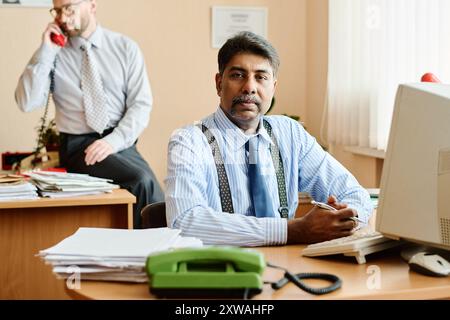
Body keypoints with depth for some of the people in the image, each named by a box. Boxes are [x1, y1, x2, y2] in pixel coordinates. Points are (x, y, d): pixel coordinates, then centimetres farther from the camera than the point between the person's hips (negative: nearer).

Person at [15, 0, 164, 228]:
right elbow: (26, 103, -6)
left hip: (121, 143, 2)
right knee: (142, 180, -27)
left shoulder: (125, 48, 6)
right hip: (78, 146, -2)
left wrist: (114, 141, -14)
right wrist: (45, 52, -10)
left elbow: (141, 104, 1)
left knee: (144, 182, -26)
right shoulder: (53, 54, 5)